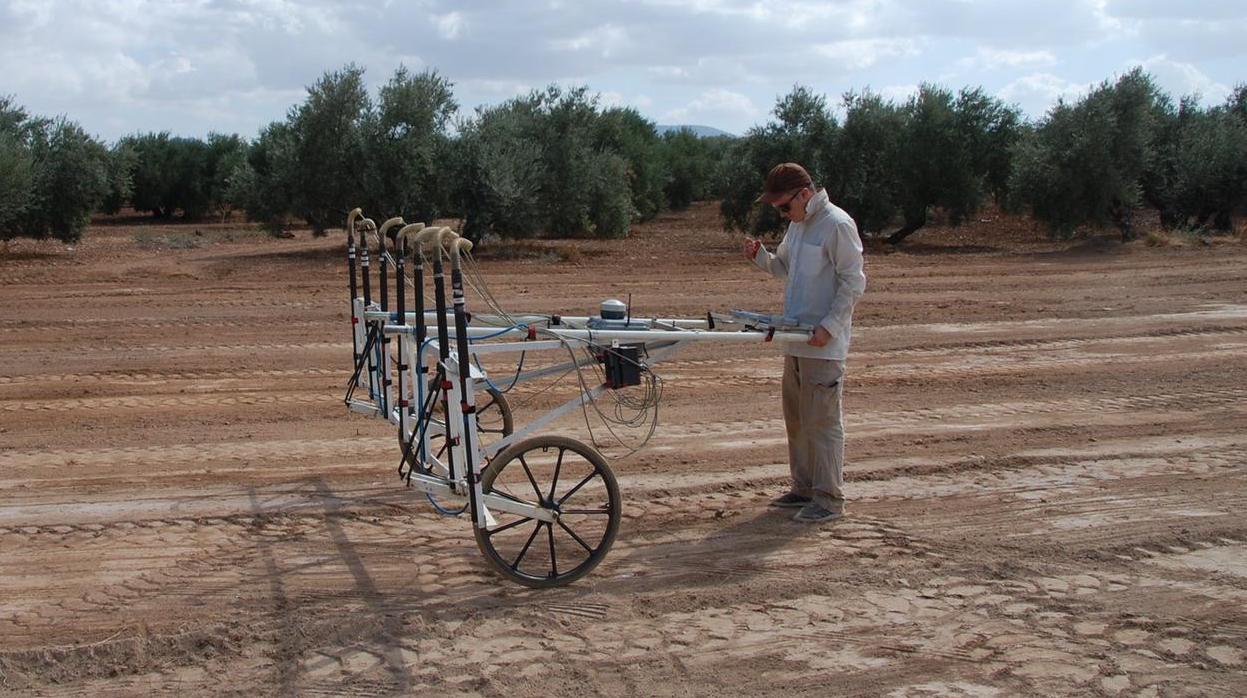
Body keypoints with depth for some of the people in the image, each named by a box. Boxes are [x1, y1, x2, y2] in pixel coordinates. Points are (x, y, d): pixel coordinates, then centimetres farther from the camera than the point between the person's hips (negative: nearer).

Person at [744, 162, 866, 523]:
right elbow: (784, 268, 22)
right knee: (796, 418, 16)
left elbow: (853, 283, -16)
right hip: (796, 342, 9)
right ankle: (804, 488, 28)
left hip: (823, 345, -9)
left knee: (823, 422, -4)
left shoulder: (837, 225, -14)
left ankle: (830, 499, 4)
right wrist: (760, 256, 2)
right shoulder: (797, 225, 13)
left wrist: (829, 327, -21)